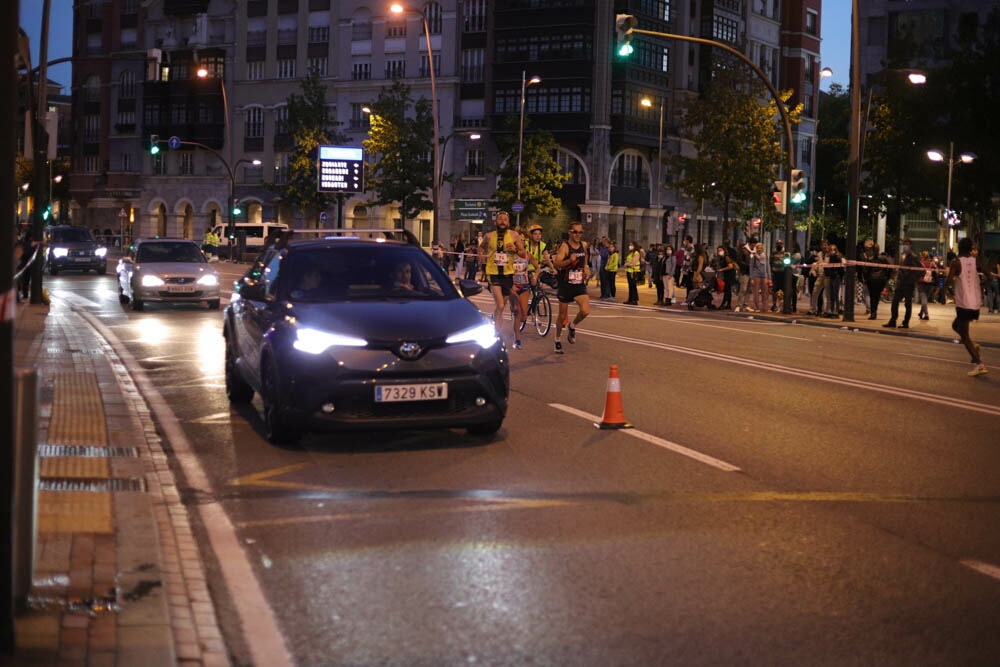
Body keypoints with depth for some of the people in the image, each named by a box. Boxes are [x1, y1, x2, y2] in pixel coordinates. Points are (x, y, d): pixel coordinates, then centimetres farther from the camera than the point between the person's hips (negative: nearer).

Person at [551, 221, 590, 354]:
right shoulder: (565, 246, -12)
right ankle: (558, 340, 27)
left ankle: (573, 327, 12)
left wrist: (585, 267, 13)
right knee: (562, 315, 6)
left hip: (580, 285, 4)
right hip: (565, 285, -4)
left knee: (585, 310, -17)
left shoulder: (584, 245, 5)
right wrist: (570, 260, -40)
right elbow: (556, 264, -25)